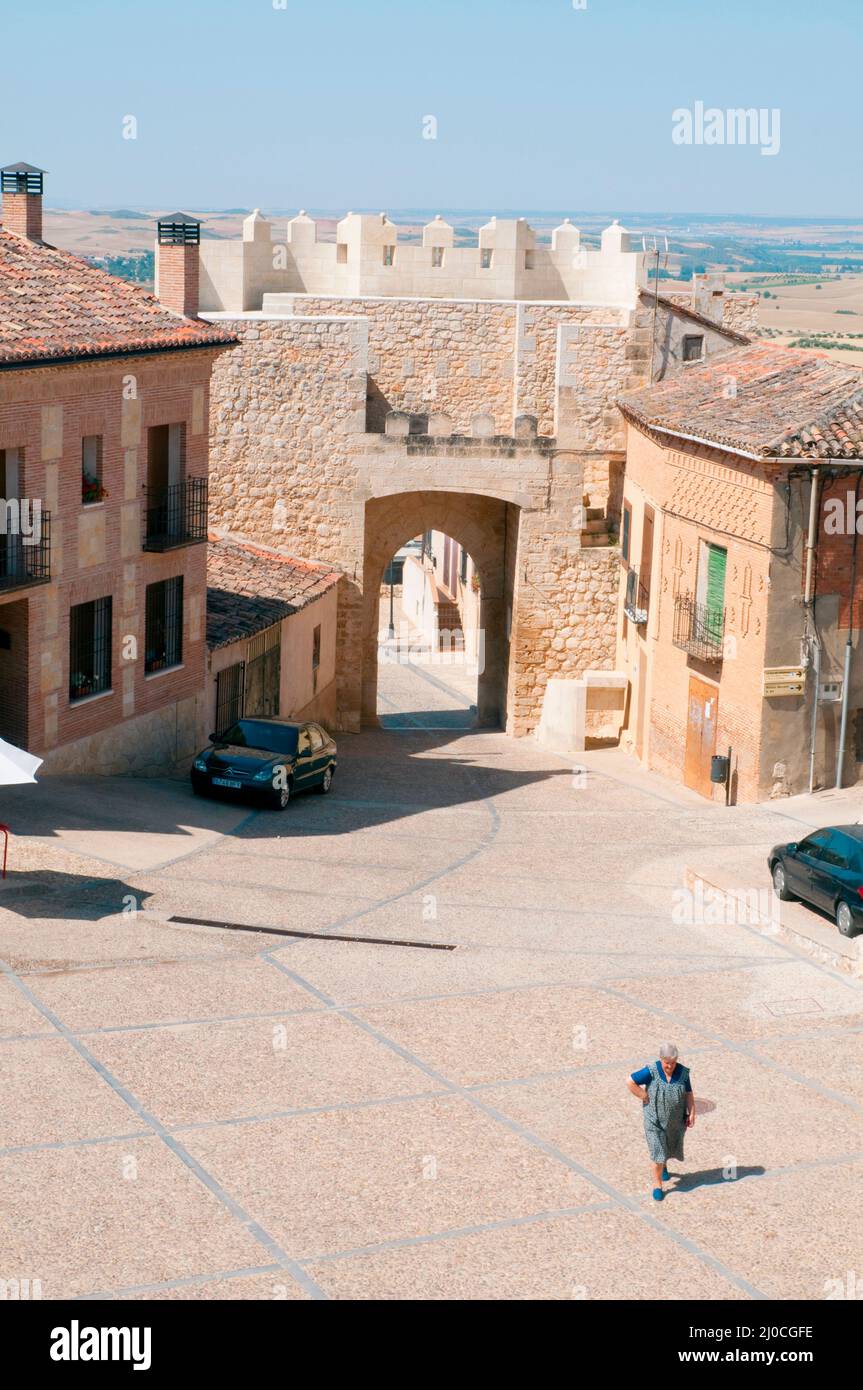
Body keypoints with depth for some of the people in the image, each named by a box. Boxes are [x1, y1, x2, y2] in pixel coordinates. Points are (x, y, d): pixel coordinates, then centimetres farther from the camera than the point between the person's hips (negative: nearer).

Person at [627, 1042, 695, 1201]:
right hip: (655, 1119, -3)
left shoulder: (683, 1072, -10)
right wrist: (645, 1097, -16)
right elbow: (630, 1082, -16)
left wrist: (692, 1113, -8)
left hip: (676, 1120, 3)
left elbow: (688, 1094, -2)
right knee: (658, 1152, -5)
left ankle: (664, 1165, 53)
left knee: (671, 1147, 22)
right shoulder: (651, 1071, -19)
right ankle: (657, 1184, 11)